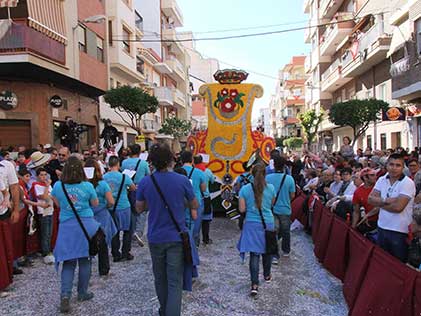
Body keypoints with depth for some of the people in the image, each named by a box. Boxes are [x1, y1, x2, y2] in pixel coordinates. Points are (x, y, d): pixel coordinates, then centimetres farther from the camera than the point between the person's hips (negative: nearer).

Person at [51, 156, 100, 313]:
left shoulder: (57, 186, -5)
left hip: (66, 226, 1)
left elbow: (57, 203, 12)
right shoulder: (88, 186, -10)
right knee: (85, 259, 11)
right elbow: (95, 203, 5)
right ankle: (82, 293, 22)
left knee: (68, 261, 8)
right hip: (86, 225, -1)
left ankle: (65, 295, -4)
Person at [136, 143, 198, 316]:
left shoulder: (144, 182, -9)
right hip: (176, 237, -2)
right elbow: (195, 205, 1)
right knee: (175, 282, 2)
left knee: (160, 278, 21)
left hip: (155, 237, 3)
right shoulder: (182, 180, -12)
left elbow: (139, 208, 4)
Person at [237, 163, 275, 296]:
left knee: (254, 253, 1)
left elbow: (242, 209, -7)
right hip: (268, 223, 2)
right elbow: (271, 204, 8)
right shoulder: (271, 188, -5)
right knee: (267, 250, 20)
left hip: (252, 225, -1)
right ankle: (267, 275, 41)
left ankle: (254, 285, -6)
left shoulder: (245, 189, -9)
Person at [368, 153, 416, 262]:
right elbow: (370, 199, -3)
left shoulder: (408, 183, -14)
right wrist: (386, 201, -19)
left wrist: (380, 202, -9)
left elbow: (398, 207, -23)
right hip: (382, 228, 6)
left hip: (399, 231, -5)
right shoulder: (382, 180, 4)